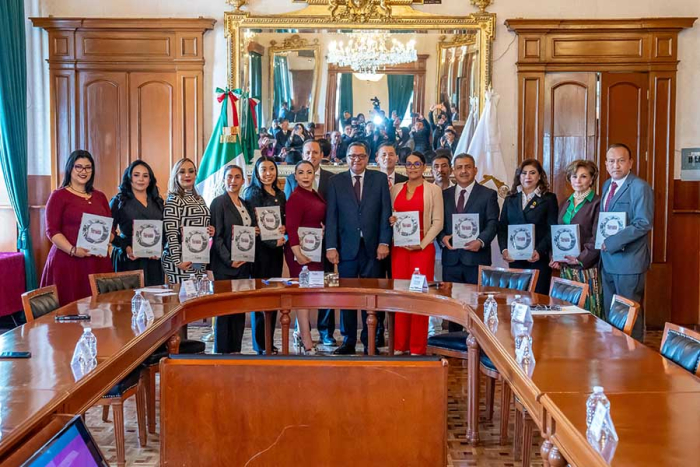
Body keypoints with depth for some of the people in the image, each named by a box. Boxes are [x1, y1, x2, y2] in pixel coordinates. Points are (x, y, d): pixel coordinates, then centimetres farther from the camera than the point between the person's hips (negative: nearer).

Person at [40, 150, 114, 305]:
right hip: (67, 260, -4)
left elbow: (111, 227, 17)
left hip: (98, 261, 4)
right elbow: (52, 230, -5)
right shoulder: (59, 195, 2)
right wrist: (73, 250, -19)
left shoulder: (100, 197, 16)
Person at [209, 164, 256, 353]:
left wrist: (255, 232, 0)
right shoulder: (219, 202, -6)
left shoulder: (246, 205, 15)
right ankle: (222, 350, 7)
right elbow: (217, 236, -11)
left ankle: (235, 349, 17)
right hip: (225, 265, -6)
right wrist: (229, 260, -18)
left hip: (244, 263, 7)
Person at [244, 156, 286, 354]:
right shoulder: (253, 193, -6)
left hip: (276, 249, 6)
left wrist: (283, 230, -3)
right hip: (260, 250, -6)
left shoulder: (280, 195, 13)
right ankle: (260, 345, 6)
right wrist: (274, 241, -14)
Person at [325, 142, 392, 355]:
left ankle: (370, 341, 14)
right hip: (346, 247, 0)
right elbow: (331, 216, 2)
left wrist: (384, 242, -5)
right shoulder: (336, 181, 6)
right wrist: (331, 246, -5)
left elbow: (385, 212, 3)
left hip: (372, 247, 0)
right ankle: (348, 341, 14)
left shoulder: (380, 179, 7)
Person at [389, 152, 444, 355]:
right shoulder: (396, 189, 14)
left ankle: (417, 348, 3)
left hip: (422, 248, -3)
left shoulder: (433, 190, 3)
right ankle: (400, 345, 10)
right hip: (399, 247, 3)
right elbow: (390, 215, 19)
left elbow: (437, 222, -2)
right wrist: (390, 221, -5)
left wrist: (422, 244, -12)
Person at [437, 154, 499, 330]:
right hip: (451, 259, 3)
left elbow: (492, 223, -5)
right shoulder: (444, 195, 14)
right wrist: (442, 238, -9)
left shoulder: (488, 194, 4)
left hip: (477, 258, -3)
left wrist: (481, 241, -23)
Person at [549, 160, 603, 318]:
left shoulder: (597, 203, -5)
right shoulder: (565, 204, 16)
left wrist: (579, 258, -16)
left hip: (587, 268, -6)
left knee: (588, 311, -4)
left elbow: (597, 238, -10)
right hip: (565, 267, 6)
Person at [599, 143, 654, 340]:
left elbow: (644, 223, -19)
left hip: (628, 260, -8)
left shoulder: (639, 187, -11)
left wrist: (612, 242, -22)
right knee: (609, 312, 13)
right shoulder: (607, 185, 14)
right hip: (607, 260, 8)